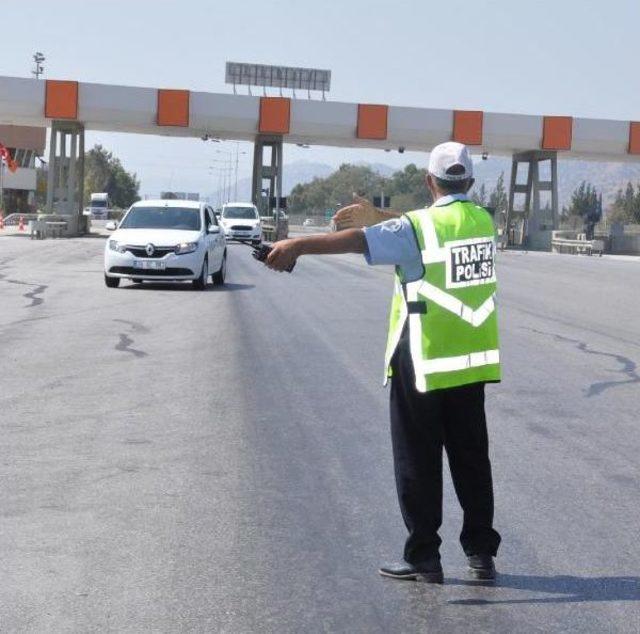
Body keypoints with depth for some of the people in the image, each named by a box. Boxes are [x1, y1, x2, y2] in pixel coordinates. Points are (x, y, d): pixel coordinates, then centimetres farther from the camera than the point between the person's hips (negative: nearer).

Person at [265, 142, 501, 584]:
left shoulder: (418, 227, -14)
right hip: (473, 361, 6)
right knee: (471, 457, 13)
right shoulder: (483, 220, 5)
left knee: (418, 461, 5)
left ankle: (424, 557, 8)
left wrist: (298, 245, -20)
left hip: (422, 364, -5)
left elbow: (356, 241, -22)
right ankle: (482, 552, 17)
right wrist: (375, 215, 22)